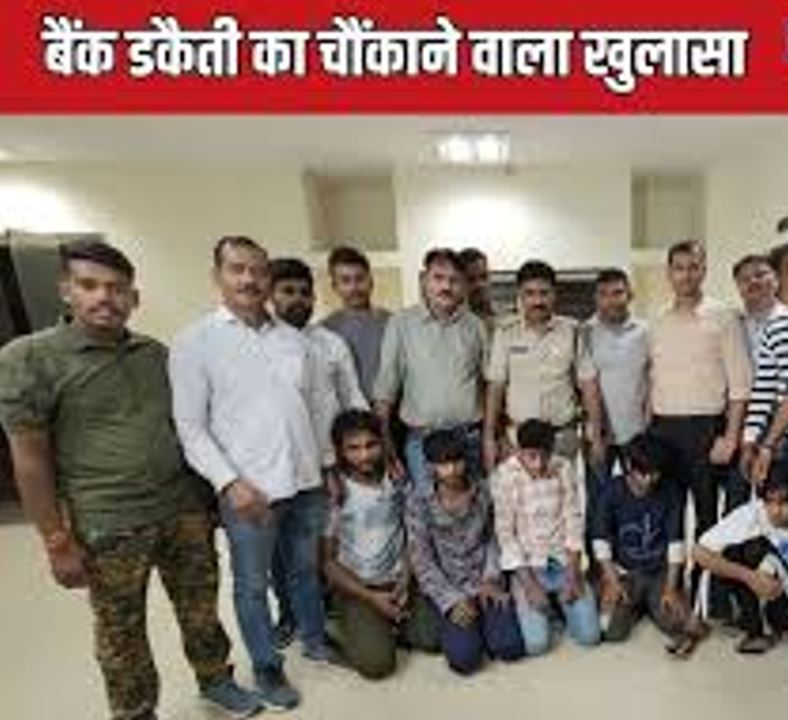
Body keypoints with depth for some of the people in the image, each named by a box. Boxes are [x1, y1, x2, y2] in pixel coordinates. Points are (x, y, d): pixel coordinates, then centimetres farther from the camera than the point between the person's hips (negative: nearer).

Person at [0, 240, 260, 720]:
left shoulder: (157, 353, 5)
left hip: (184, 510, 4)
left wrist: (208, 493, 11)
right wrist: (57, 543, -8)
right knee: (121, 630, 13)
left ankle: (216, 680, 41)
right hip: (109, 526, -4)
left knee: (201, 606, 17)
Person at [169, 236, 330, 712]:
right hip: (248, 490, -4)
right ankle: (267, 666, 34)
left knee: (306, 569, 21)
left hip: (307, 481, 4)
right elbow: (190, 427, -9)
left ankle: (315, 637, 44)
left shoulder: (294, 338, 6)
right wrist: (230, 482, -17)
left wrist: (330, 464, 11)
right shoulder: (195, 342, -7)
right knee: (252, 583, 13)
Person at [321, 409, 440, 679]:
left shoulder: (397, 482, -3)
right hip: (355, 587, -4)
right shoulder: (335, 494, -15)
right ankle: (357, 628, 12)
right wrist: (371, 597, -14)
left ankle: (392, 624, 16)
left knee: (434, 639, -10)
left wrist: (405, 581, -7)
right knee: (376, 663, -19)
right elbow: (327, 561, -10)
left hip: (398, 581, 4)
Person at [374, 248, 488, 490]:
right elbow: (385, 389, 0)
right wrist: (383, 439, -3)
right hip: (421, 440, -2)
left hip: (469, 438, 2)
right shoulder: (401, 324, -2)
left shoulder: (475, 326, 5)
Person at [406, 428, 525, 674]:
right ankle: (454, 624, 15)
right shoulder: (419, 501, -12)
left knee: (510, 648, -12)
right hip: (446, 588, -2)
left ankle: (481, 622, 18)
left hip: (483, 582, 2)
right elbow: (422, 561, -10)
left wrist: (491, 579, -5)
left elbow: (491, 538, 8)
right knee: (465, 658, -18)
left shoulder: (481, 492, -3)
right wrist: (452, 601, -16)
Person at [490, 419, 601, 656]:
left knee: (589, 635, -7)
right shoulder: (503, 476, -16)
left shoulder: (563, 468, -6)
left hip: (563, 561, 3)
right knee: (537, 643, -14)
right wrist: (530, 583, -17)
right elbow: (505, 534, -12)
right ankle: (529, 604, 17)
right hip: (527, 565, -2)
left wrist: (573, 574, -10)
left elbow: (574, 521, -2)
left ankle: (560, 600, 21)